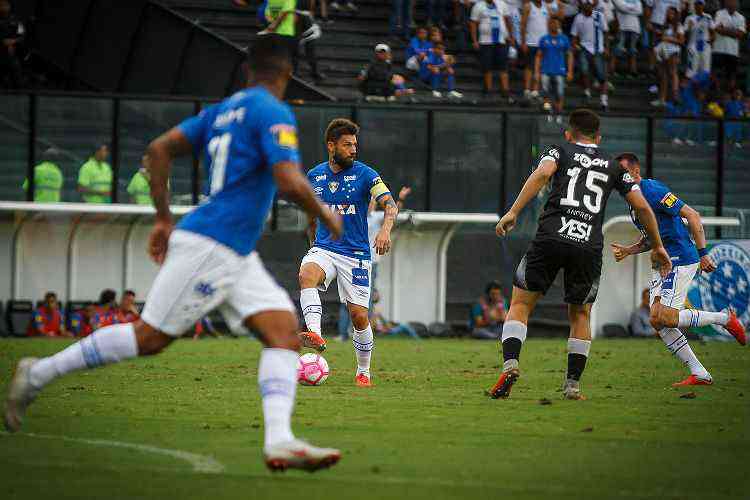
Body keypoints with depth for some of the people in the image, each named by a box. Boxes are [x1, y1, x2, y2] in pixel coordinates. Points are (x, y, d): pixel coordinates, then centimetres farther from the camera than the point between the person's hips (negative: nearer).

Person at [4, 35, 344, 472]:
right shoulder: (273, 112, -9)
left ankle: (280, 440, -20)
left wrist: (164, 219, 19)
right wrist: (325, 215, -1)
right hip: (209, 246, -9)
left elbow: (160, 149, 16)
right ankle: (39, 374, 7)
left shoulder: (223, 109, 17)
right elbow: (290, 182, -20)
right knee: (149, 337, -4)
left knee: (286, 332, -4)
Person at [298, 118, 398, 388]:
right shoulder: (314, 176, 7)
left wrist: (385, 229, -34)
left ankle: (363, 372, 18)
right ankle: (315, 334, -49)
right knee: (306, 274, -33)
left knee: (359, 316, -2)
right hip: (324, 249, 2)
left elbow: (390, 205, -15)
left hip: (356, 254, -2)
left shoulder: (365, 174, -4)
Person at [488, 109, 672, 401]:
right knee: (580, 315, 19)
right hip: (589, 246, 2)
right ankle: (573, 385, 11)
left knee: (520, 304, 8)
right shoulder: (612, 166, 22)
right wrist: (657, 248, 28)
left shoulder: (558, 151, 15)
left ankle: (510, 363, -14)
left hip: (551, 237, -2)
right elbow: (642, 206, 17)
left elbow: (542, 173, -8)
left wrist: (513, 212, -13)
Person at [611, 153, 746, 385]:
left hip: (680, 260, -10)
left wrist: (702, 253, -19)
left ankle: (724, 318, 1)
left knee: (665, 319, -17)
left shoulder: (652, 190, -15)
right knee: (657, 321, 0)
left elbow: (692, 215, -17)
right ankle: (700, 374, 4)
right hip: (663, 264, 10)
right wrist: (627, 251, 7)